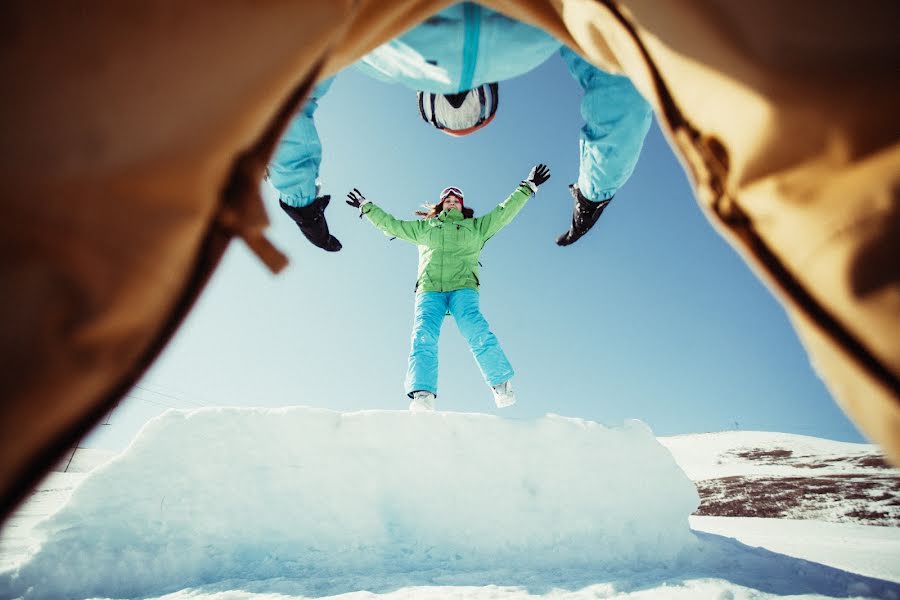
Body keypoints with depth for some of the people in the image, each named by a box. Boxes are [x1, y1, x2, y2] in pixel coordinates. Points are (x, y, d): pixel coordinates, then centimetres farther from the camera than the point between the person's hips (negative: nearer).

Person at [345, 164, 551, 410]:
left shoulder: (475, 226, 28)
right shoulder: (424, 228, 31)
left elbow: (505, 211, 25)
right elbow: (390, 224, 35)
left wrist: (528, 187, 24)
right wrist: (366, 207, 37)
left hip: (463, 287, -1)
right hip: (429, 289, 1)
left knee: (476, 330, -28)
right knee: (423, 337, -24)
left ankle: (502, 385, -27)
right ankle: (422, 395, -36)